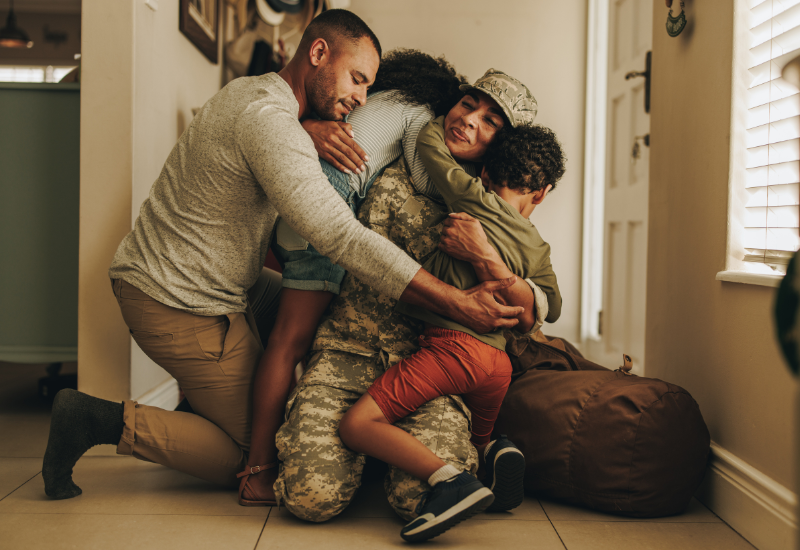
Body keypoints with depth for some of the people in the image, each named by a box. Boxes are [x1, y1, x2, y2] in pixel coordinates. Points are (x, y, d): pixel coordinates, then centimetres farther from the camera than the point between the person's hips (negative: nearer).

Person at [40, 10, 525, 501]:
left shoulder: (249, 92, 11)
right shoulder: (268, 121, -23)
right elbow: (341, 238, -32)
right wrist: (459, 303, -33)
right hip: (181, 307, -10)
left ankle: (200, 406, 18)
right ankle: (107, 422, -3)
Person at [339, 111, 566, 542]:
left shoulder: (479, 200, 3)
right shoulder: (538, 251, 18)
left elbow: (428, 142, 11)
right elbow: (531, 320, 24)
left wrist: (457, 112, 28)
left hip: (453, 344, -7)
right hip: (498, 360, 7)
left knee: (357, 424, -11)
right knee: (474, 438, 34)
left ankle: (451, 480, -24)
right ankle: (497, 449, 0)